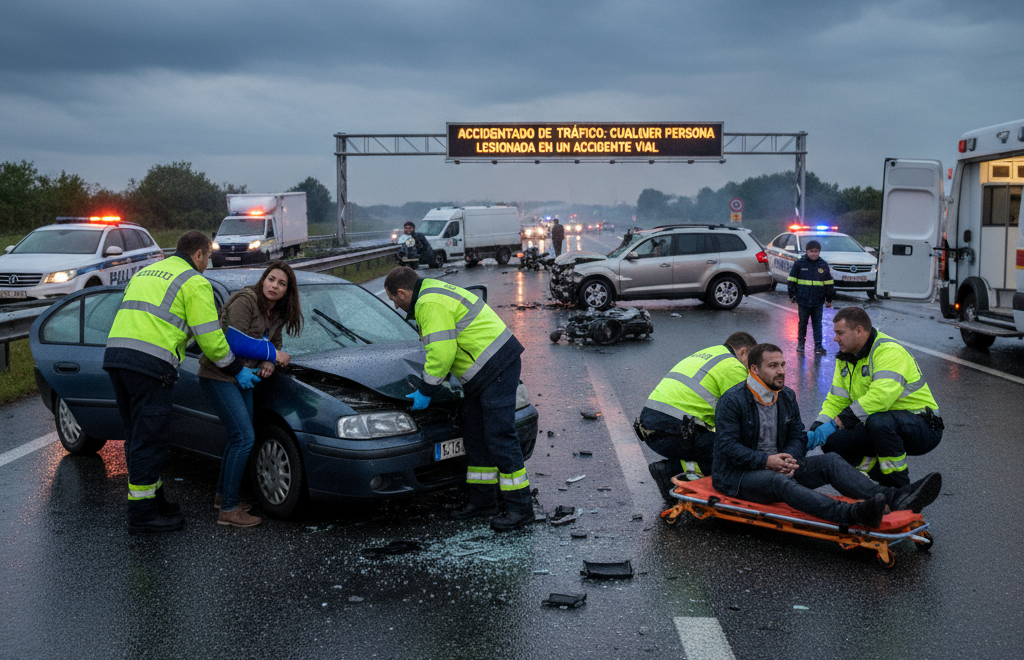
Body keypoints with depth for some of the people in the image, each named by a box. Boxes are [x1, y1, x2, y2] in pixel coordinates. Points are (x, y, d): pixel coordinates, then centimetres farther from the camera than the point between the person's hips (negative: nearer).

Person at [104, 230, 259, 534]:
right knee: (149, 439, -2)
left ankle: (153, 499, 27)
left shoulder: (146, 272, 27)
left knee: (138, 437, 17)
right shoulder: (195, 283, 1)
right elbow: (209, 337, -3)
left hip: (114, 355, 8)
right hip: (151, 364, -8)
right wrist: (236, 369, 8)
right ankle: (143, 515, 3)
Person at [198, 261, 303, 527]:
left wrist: (269, 363, -7)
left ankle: (222, 495, 33)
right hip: (218, 376, -9)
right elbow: (236, 343, -24)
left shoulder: (277, 313, 8)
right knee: (245, 438, -13)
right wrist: (273, 355, -16)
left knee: (239, 437, 16)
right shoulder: (245, 301, -18)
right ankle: (228, 510, -8)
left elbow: (274, 342, 16)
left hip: (242, 378, 9)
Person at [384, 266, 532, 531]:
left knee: (499, 437, -10)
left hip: (497, 369, -11)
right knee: (476, 435, 15)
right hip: (482, 373, 11)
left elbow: (441, 352, -21)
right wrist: (430, 382, 21)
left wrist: (425, 391, -11)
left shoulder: (431, 304, -17)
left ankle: (520, 508, -5)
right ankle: (482, 500, 23)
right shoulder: (434, 291, 18)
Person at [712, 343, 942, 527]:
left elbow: (798, 437, 10)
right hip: (738, 473, -7)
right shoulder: (732, 400, -13)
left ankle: (893, 498, -35)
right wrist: (766, 461, -28)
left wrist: (788, 459, -13)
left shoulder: (787, 396, 10)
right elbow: (727, 446, -18)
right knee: (779, 481, -38)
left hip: (776, 467, 7)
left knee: (830, 462, -14)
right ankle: (852, 514, -63)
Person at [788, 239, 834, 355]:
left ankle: (818, 345, 7)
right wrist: (793, 296, 1)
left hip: (818, 301, 1)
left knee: (817, 323, 3)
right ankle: (800, 343, 20)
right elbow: (792, 281, 4)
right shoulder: (799, 263, -1)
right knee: (802, 322, 8)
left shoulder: (824, 265, 5)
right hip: (803, 300, -1)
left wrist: (829, 299, 11)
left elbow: (829, 284, 11)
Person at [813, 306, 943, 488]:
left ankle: (899, 486, -20)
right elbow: (836, 399, 6)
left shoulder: (889, 351, -20)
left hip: (923, 428, -9)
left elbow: (882, 395, -34)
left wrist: (847, 417, -30)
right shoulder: (845, 359, 9)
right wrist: (819, 425, -12)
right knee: (832, 442, -8)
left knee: (879, 421, -39)